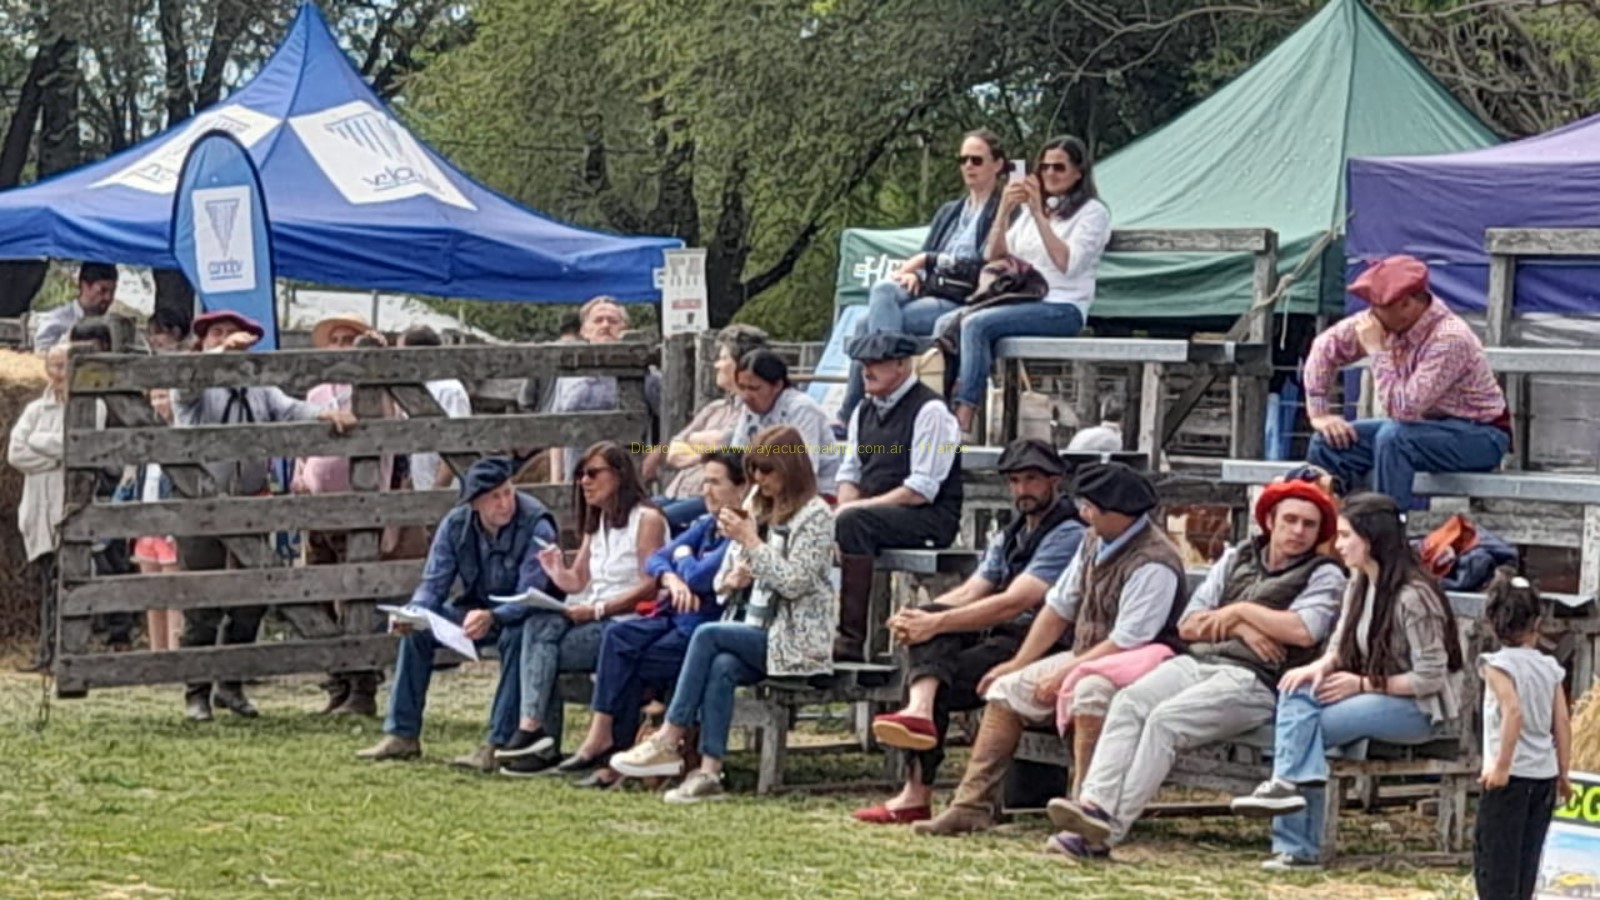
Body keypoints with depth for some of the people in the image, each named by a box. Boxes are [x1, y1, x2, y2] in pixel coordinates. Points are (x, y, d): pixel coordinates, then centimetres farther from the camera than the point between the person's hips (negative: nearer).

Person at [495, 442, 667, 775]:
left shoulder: (646, 519, -5)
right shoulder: (596, 522, 22)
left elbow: (649, 587, -14)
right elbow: (578, 582, 20)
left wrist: (597, 609, -18)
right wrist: (557, 571, -3)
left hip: (629, 624, -7)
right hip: (594, 623, 7)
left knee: (543, 647, -22)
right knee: (539, 623, -20)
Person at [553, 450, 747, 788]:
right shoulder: (706, 525, 16)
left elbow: (699, 577, -21)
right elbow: (655, 560, 11)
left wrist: (684, 557, 2)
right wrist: (671, 579, -13)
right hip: (676, 617, 8)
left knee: (631, 667, -18)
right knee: (618, 636, -16)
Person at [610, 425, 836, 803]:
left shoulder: (815, 515, -3)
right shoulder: (756, 508, 19)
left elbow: (795, 582, -14)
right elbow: (721, 581, 21)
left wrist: (751, 542, -14)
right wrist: (731, 578, -2)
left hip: (796, 640, -6)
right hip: (753, 633, 6)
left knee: (708, 635, -26)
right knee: (721, 667, -29)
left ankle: (669, 742, -25)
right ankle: (709, 772, -36)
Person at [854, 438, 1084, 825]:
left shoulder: (1069, 535, -8)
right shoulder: (1010, 537, 24)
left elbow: (1012, 603, -19)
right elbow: (969, 593, 13)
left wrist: (935, 624, -22)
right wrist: (921, 617, -9)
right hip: (997, 637, 8)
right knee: (929, 626, -19)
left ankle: (917, 795, -23)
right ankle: (920, 707, -41)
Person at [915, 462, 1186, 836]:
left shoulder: (1153, 563, -20)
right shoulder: (1095, 542, 8)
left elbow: (1126, 640, -23)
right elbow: (1059, 606, 14)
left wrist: (1064, 674, -19)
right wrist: (1019, 664, 10)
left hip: (1140, 662, -9)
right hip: (1085, 657, 9)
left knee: (1088, 691, -38)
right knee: (1008, 688, 2)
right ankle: (972, 805, -4)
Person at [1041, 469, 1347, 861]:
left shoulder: (1325, 575, 8)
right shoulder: (1238, 558, 23)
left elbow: (1303, 631, -12)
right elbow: (1188, 624, 17)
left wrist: (1242, 611, -1)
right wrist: (1240, 628, -1)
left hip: (1254, 678, -6)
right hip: (1197, 662, 6)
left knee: (1165, 719, -29)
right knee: (1129, 702, -24)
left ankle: (1109, 830, -34)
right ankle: (1093, 805, -37)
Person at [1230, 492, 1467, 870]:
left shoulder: (1413, 597, -18)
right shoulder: (1359, 584, 9)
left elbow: (1430, 678, -17)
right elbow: (1341, 643, 14)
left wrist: (1364, 684, -17)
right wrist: (1320, 667, -9)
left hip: (1418, 709, -8)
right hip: (1373, 697, 8)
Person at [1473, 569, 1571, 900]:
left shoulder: (1499, 664, -10)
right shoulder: (1549, 667, 6)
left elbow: (1514, 712, -24)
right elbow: (1562, 722, 5)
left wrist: (1502, 765, -21)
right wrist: (1564, 773, 12)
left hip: (1511, 775, -6)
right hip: (1544, 774, 6)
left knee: (1492, 854, 0)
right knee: (1527, 856, 14)